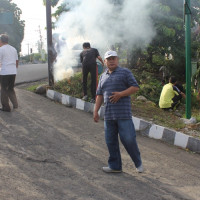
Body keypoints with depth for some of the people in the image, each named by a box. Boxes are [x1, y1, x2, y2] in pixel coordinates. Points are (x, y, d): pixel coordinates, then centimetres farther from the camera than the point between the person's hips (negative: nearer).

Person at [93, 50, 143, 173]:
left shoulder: (125, 72, 3)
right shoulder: (103, 77, 19)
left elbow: (135, 87, -4)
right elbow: (99, 95, 20)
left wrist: (120, 94, -16)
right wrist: (96, 111, 13)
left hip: (123, 114, -5)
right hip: (109, 115, 5)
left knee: (128, 139, -7)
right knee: (111, 141, 7)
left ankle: (138, 163, 13)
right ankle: (115, 166, 18)